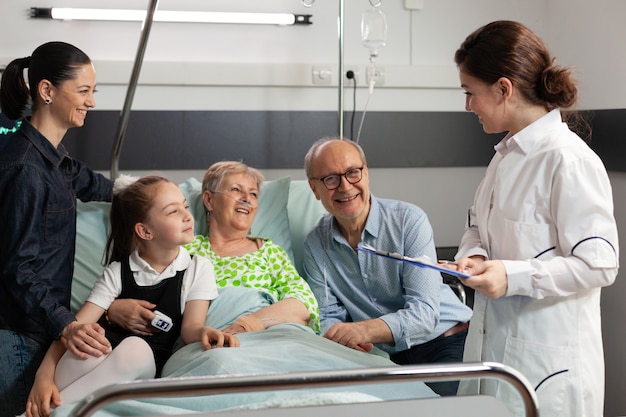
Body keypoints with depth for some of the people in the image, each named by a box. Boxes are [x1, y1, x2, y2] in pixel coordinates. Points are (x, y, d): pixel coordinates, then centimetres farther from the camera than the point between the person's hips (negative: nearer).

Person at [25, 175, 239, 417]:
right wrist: (44, 375, -26)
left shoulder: (198, 268, 3)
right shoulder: (118, 271, 0)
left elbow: (190, 327, -8)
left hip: (147, 363, 1)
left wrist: (204, 332, -35)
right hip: (103, 355, -1)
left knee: (136, 347, -36)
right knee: (88, 341, -36)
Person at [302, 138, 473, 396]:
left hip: (449, 343, -4)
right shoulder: (315, 245, 3)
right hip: (393, 358, 4)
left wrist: (366, 330, -34)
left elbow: (424, 312, -17)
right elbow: (328, 316, 4)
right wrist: (342, 336, -21)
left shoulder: (409, 221, -10)